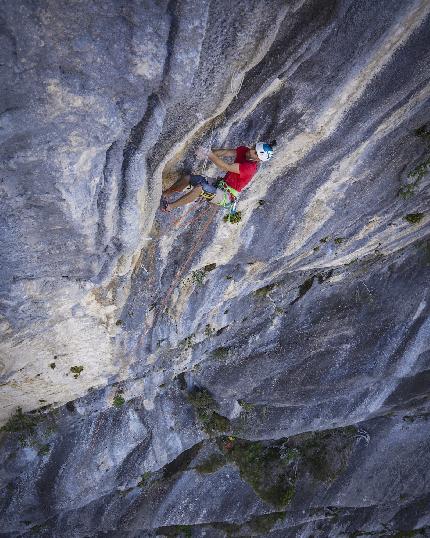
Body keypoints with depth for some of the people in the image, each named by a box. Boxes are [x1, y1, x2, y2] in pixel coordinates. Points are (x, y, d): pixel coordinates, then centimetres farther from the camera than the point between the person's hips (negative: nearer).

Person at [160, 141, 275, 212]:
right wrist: (208, 153, -28)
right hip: (221, 183, 9)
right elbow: (225, 152, -11)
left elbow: (226, 167, -31)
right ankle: (163, 194, 10)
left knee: (200, 188, -33)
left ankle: (169, 207, -22)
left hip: (226, 196, -9)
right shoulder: (244, 150, -2)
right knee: (187, 177, -3)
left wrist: (209, 154, -32)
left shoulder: (250, 167, -26)